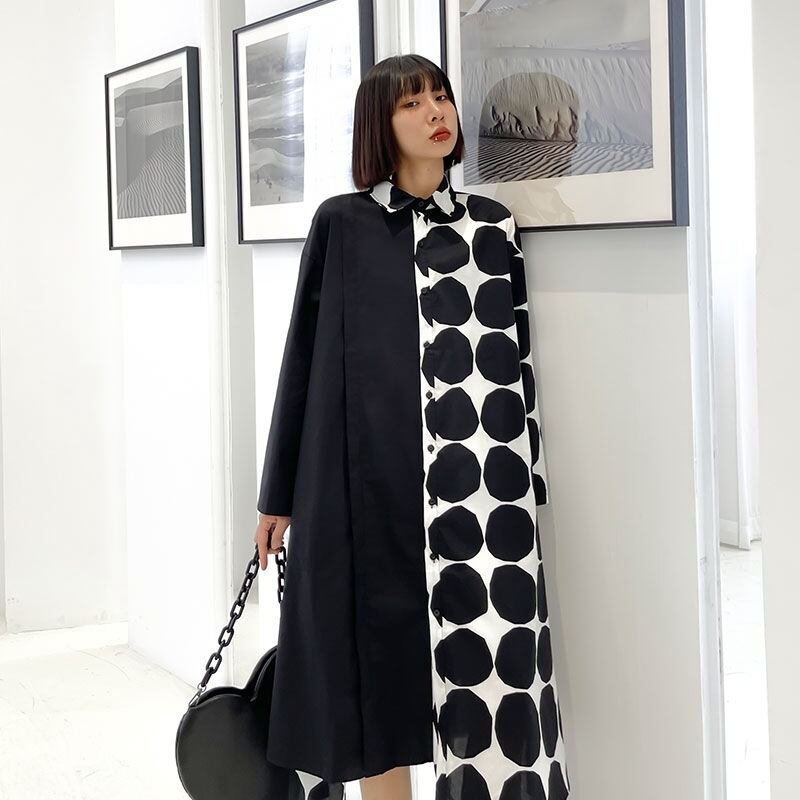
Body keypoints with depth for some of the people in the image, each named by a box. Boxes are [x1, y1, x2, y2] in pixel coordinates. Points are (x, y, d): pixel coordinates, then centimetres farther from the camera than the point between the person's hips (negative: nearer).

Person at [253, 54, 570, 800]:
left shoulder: (492, 224, 10)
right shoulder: (342, 223, 3)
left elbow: (518, 353, 12)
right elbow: (304, 356, 4)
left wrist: (530, 478, 9)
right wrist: (279, 492, 4)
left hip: (480, 478, 2)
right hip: (372, 471, -2)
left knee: (486, 654, 0)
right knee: (381, 655, 3)